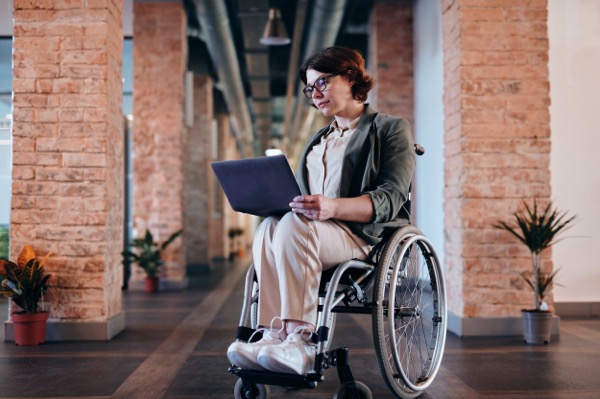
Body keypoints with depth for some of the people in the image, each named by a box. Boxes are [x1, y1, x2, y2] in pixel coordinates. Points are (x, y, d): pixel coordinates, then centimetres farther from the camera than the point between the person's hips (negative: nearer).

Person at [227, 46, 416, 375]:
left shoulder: (390, 130, 7)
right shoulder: (318, 140, 29)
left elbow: (391, 198, -9)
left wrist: (333, 207, -27)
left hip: (366, 236, -6)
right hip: (311, 231, 6)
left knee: (294, 225, -34)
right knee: (268, 228, -28)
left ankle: (300, 340, -38)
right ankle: (277, 336, -38)